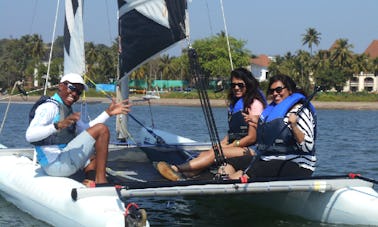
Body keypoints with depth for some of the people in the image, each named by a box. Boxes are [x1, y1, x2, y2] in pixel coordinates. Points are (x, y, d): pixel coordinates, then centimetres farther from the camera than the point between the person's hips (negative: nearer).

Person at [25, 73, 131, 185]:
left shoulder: (67, 110, 19)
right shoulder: (50, 107, -11)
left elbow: (86, 128, 31)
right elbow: (29, 136, -26)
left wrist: (108, 112, 23)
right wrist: (58, 125, -40)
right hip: (55, 165, -10)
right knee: (102, 129, -11)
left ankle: (90, 180, 5)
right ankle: (101, 180, -13)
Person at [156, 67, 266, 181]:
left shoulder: (254, 103, -5)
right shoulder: (234, 103, 21)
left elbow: (252, 137, -11)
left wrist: (227, 146, -11)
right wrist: (221, 144, 0)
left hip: (250, 149, -8)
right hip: (235, 146, 8)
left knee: (216, 153, -29)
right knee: (204, 154, -17)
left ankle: (177, 169, -43)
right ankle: (184, 175, -44)